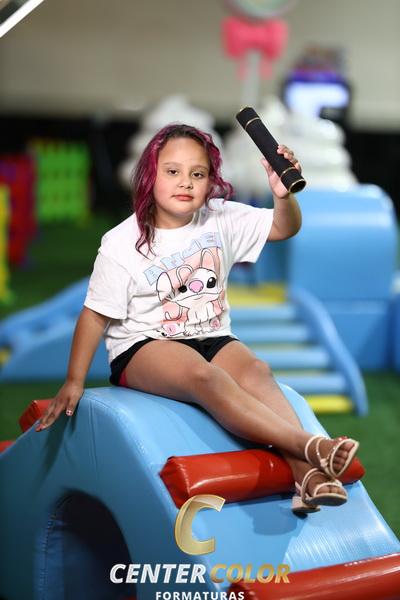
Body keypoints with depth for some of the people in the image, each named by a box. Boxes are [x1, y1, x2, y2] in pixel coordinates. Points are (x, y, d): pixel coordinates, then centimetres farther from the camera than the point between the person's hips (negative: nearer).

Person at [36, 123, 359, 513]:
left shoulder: (221, 220, 4)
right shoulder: (122, 243, -5)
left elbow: (285, 227, 2)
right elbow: (96, 314, -2)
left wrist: (283, 195, -22)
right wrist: (74, 382, -4)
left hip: (212, 338, 4)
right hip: (143, 347, -4)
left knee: (256, 372, -29)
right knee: (206, 377, -36)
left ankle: (305, 475, -44)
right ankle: (309, 447, -48)